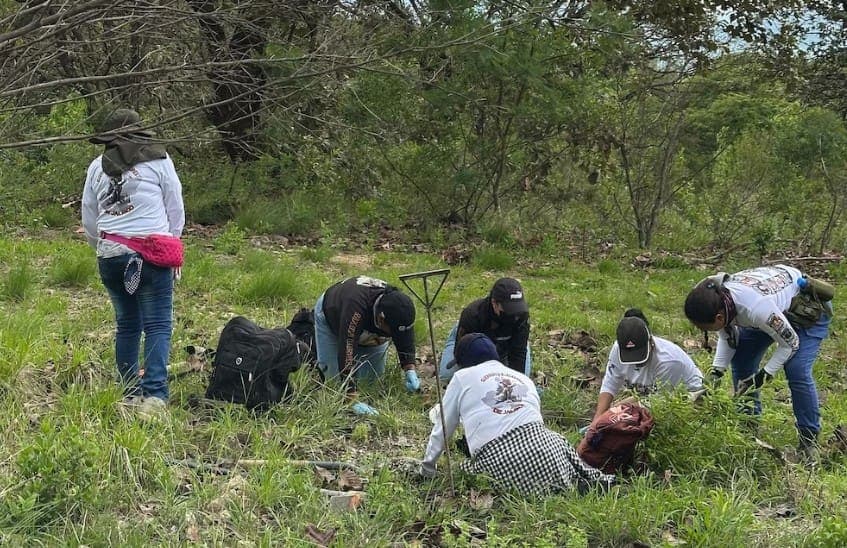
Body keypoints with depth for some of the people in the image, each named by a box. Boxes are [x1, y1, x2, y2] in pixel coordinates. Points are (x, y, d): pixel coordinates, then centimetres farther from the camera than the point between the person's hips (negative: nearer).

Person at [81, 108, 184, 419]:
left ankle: (131, 393, 17)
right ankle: (154, 394, -15)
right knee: (158, 325, -3)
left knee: (127, 324, 14)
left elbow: (89, 221, 17)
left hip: (110, 255, 4)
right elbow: (176, 211, 7)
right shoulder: (158, 160, 3)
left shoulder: (97, 167, 11)